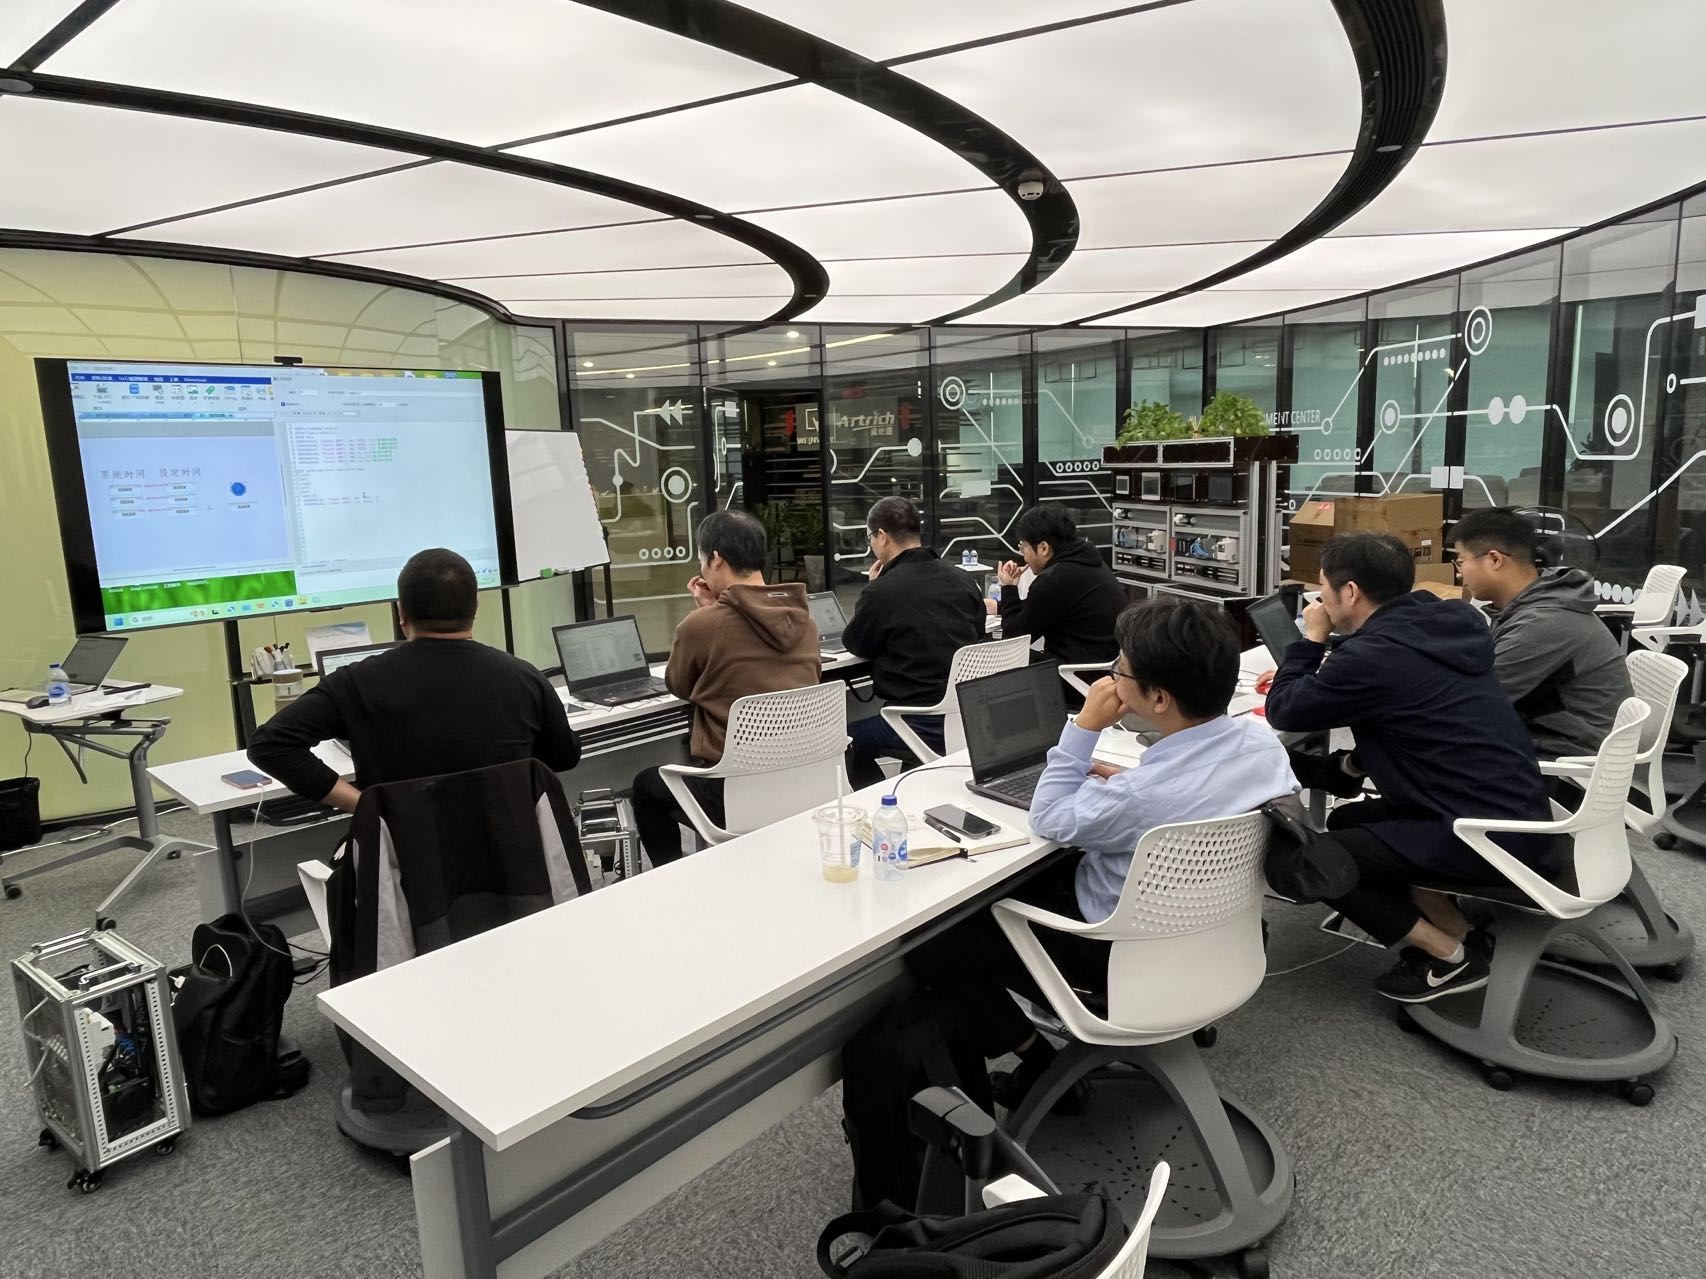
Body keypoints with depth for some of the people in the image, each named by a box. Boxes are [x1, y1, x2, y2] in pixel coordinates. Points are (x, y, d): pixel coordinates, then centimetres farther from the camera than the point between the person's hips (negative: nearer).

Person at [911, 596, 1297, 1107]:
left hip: (1123, 949, -8)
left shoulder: (1139, 795, -38)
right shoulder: (1261, 736, -14)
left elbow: (1048, 820, -17)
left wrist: (1085, 725, -18)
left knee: (936, 948, 0)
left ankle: (1041, 1065, 13)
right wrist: (1128, 779, 1)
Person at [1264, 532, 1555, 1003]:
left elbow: (1284, 712, -8)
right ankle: (1461, 934, 17)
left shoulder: (1374, 654, -20)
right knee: (1348, 821, 22)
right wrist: (1314, 669, 14)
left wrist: (1311, 640, 4)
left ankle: (1450, 957, 5)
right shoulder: (1438, 624, 7)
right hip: (1515, 814, 9)